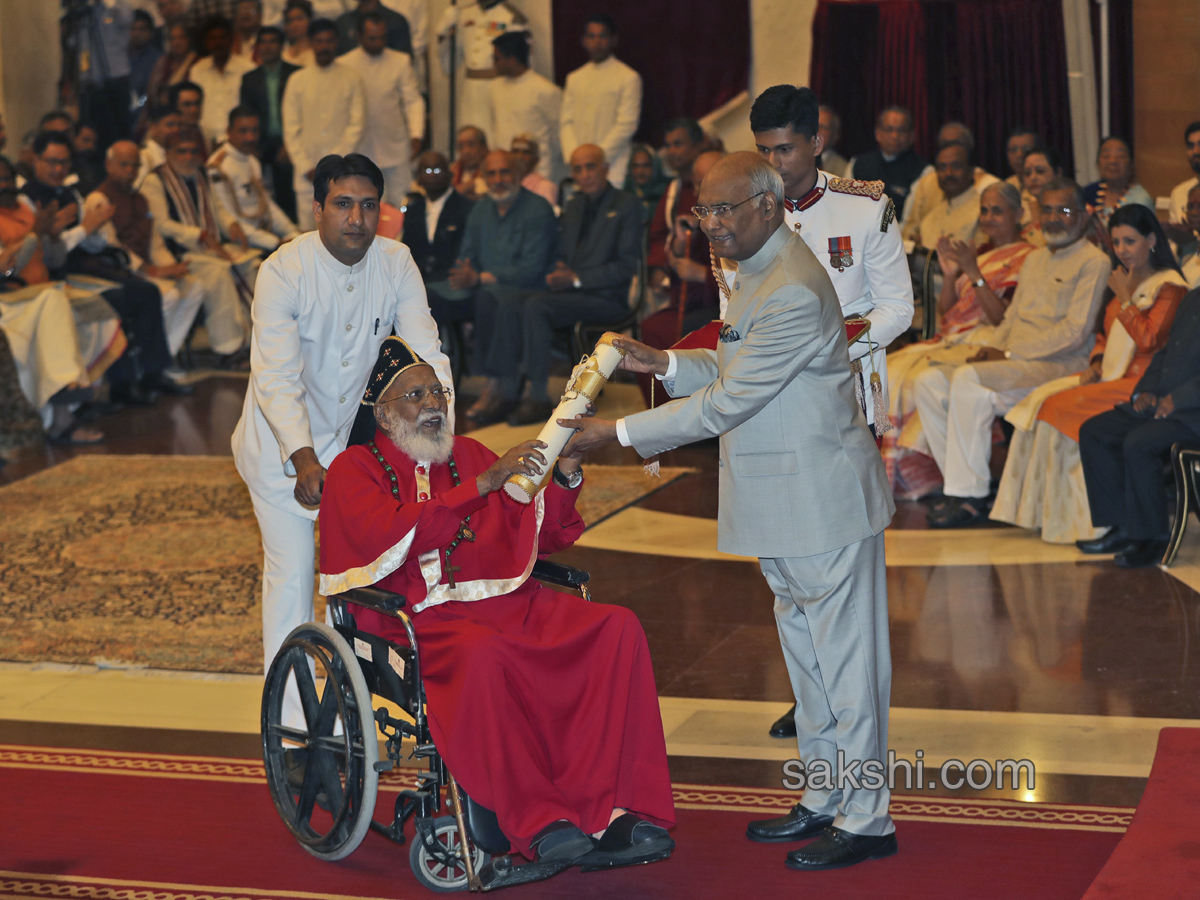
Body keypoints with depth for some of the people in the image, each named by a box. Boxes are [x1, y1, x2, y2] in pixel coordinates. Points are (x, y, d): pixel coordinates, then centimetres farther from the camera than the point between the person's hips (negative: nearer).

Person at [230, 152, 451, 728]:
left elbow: (426, 353, -15)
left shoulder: (396, 264, -10)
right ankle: (291, 716, 6)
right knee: (292, 572, -4)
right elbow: (277, 377, -31)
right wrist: (303, 458, -43)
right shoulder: (284, 271, -23)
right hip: (282, 445, -4)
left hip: (353, 439, 4)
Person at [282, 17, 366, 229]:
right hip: (307, 171, 1)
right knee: (307, 231, -2)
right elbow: (291, 129, 6)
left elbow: (357, 124, 1)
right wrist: (307, 168, -3)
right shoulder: (297, 80, 8)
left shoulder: (351, 79, 5)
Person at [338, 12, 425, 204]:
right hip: (360, 150, -1)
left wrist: (416, 135, -8)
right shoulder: (343, 64, 1)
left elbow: (413, 101, 4)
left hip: (396, 148, 1)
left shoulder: (401, 61, 4)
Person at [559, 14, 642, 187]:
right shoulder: (574, 79, 17)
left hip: (611, 169, -4)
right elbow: (565, 122, 12)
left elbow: (626, 126, -6)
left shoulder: (629, 78, 0)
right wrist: (572, 156, -5)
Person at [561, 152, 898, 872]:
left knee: (844, 658, -1)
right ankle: (825, 800, 30)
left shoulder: (793, 293, -24)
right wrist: (664, 363, 3)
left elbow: (726, 402, -23)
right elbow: (734, 370, 19)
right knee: (808, 655, 18)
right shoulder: (757, 270, 11)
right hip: (784, 506, 11)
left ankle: (865, 819, 8)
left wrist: (619, 433, -18)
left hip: (825, 504, -11)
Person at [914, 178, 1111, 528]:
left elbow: (1076, 331, -13)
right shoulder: (1035, 259, 24)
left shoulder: (1093, 263, -4)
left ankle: (970, 496, -27)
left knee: (968, 379, -31)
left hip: (1056, 366, -9)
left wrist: (1009, 354, -13)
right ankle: (964, 484, -10)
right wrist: (991, 347, 3)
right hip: (1012, 362, 9)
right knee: (929, 382, -9)